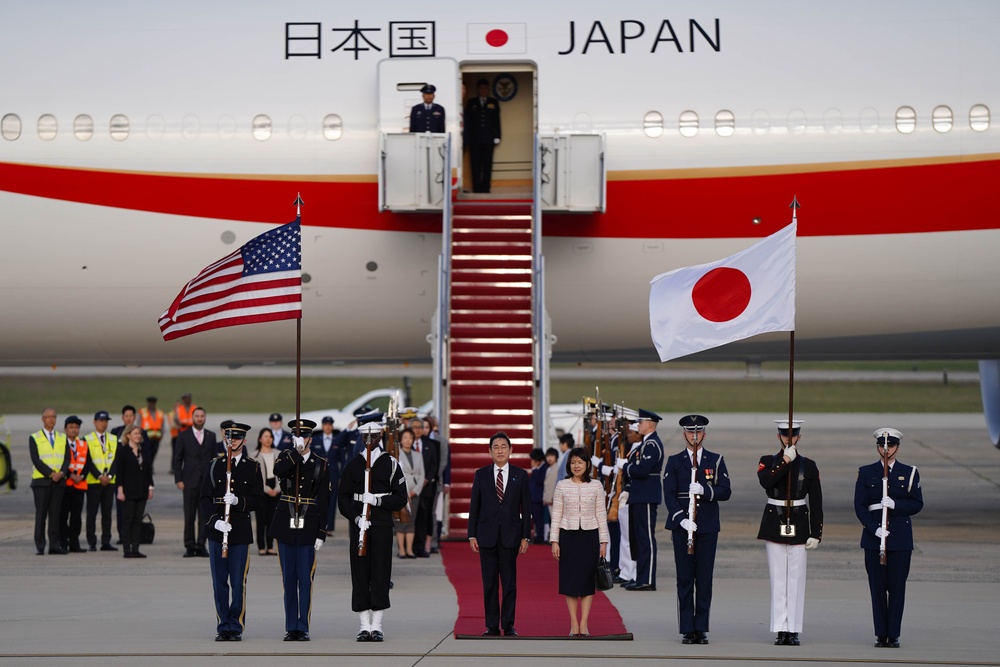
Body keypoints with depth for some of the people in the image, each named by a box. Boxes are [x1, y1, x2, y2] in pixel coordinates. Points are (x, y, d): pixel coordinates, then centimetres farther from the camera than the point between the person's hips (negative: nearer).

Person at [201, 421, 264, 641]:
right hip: (217, 530, 1)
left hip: (241, 531, -1)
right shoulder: (214, 465, 9)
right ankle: (223, 627, 9)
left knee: (238, 583, -2)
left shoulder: (252, 467, 6)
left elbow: (257, 500, 2)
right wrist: (215, 520, -10)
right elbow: (205, 498, 5)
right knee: (219, 582, 3)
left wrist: (238, 501, -17)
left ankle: (236, 627, 5)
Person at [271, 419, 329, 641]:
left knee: (305, 579, -2)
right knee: (289, 579, 6)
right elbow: (278, 471, -19)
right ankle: (291, 628, 11)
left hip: (308, 528, -2)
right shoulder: (286, 457, 6)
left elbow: (323, 500, 0)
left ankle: (303, 628, 4)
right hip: (285, 526, 2)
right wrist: (296, 451, -26)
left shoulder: (320, 465, 2)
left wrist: (321, 533, -5)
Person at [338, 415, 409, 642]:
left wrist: (378, 500, -14)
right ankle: (364, 625, 3)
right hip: (358, 526, 1)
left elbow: (400, 499, 2)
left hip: (382, 527, -1)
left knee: (380, 574, -3)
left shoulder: (391, 464, 5)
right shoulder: (352, 465, 9)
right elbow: (343, 498, 5)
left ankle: (377, 625, 1)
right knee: (360, 574, -1)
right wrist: (356, 517, -10)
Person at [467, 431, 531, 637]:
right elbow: (474, 506, 6)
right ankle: (492, 626, 6)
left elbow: (526, 508, 5)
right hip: (487, 535, 1)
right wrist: (472, 535, 0)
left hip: (510, 536, -1)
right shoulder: (481, 475, 6)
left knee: (509, 583, 1)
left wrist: (525, 537, -1)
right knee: (489, 583, 2)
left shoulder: (520, 475, 5)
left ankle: (508, 626, 6)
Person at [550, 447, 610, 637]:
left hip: (590, 536, 0)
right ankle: (573, 624, 5)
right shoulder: (562, 486, 2)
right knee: (570, 579, 0)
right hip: (568, 535, 0)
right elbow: (556, 515, 3)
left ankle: (584, 623, 4)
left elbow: (601, 515, 4)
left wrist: (604, 541, 1)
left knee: (587, 578, 0)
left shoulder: (596, 486, 2)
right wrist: (554, 541, -2)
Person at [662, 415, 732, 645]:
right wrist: (681, 519, -14)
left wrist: (704, 490, -18)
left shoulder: (716, 461, 8)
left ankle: (701, 628, 5)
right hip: (681, 526, 0)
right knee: (684, 579, 0)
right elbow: (669, 494, -1)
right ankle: (687, 629, 4)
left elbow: (725, 491, 1)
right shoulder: (674, 462, 7)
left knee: (704, 579, 0)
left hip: (708, 527, 0)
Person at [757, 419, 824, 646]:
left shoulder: (809, 465, 5)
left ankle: (793, 630, 2)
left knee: (796, 578, -1)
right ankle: (781, 630, 3)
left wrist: (816, 533, -3)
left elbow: (816, 502, 3)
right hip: (774, 525, 0)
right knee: (778, 578, 1)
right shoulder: (768, 461, 4)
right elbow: (765, 482, -18)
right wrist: (785, 461, -20)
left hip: (799, 526, 0)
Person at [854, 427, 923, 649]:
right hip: (873, 537, 0)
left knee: (897, 586, -1)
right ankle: (881, 634, 7)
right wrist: (874, 529, -13)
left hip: (900, 537, 0)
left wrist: (895, 504, -15)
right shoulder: (866, 473, 6)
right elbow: (860, 506, 0)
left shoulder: (909, 473, 6)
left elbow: (917, 504, 2)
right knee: (877, 586, 1)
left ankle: (893, 635, 4)